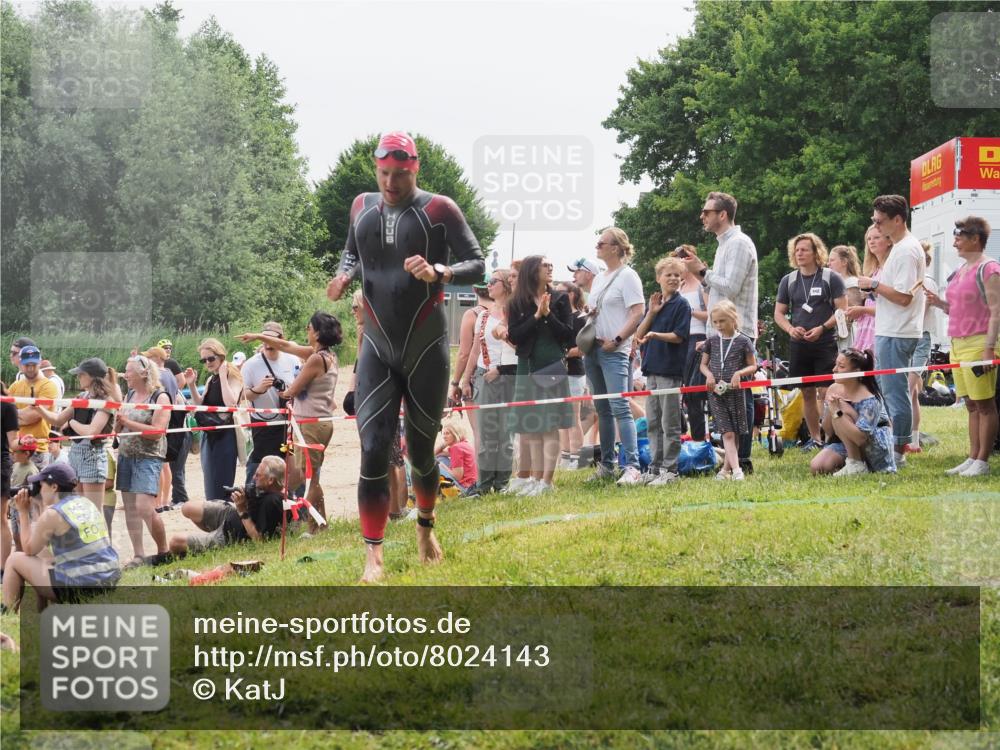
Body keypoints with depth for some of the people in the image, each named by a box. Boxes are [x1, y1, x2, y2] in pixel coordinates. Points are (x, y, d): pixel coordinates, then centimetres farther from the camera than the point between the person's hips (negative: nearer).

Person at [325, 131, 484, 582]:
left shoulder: (438, 209, -6)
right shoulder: (362, 207, 7)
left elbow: (477, 265, -8)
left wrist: (438, 272, -28)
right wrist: (344, 273, 1)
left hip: (426, 352, -2)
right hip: (377, 350, 2)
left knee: (421, 452, 10)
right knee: (373, 451, -12)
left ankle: (425, 525, 40)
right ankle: (373, 557, -12)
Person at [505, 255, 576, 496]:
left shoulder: (559, 299, 4)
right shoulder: (517, 303, 5)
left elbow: (568, 335, -1)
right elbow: (513, 336, -5)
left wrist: (548, 314, -11)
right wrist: (536, 316, -12)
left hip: (553, 367, -2)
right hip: (527, 368, 2)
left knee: (550, 426, -6)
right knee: (532, 428, 5)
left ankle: (546, 481, -7)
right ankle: (535, 478, 10)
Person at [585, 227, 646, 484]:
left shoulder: (627, 276, -7)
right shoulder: (599, 278, 18)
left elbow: (638, 312, -14)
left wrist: (617, 340, -18)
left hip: (614, 351, -9)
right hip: (593, 348, 9)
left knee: (619, 407, -15)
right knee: (602, 409, 12)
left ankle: (632, 467, -17)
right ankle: (607, 464, 18)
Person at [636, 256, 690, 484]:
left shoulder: (681, 305, -4)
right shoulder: (654, 304, 14)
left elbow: (679, 336, -11)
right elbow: (639, 334, 9)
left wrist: (655, 334, -23)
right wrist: (651, 313, -4)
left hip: (671, 369, -7)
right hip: (652, 368, 7)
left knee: (670, 423, -3)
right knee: (653, 422, 9)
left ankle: (670, 469, 0)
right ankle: (655, 467, 15)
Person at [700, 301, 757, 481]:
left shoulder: (743, 341, -1)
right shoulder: (711, 341, 7)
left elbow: (753, 366, 3)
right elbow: (703, 364, 15)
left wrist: (739, 373, -15)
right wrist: (709, 374, -6)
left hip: (734, 391, -1)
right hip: (715, 391, 1)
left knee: (734, 433, 5)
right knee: (727, 433, -7)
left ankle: (726, 469, 18)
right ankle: (736, 469, -15)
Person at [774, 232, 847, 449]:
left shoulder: (831, 278, -1)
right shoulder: (788, 281, 11)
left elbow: (842, 310, -5)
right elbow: (779, 313, 13)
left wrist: (822, 328, -18)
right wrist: (790, 329, -7)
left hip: (825, 343, -4)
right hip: (798, 345, 4)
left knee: (826, 392, -10)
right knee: (807, 393, 8)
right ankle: (814, 438, 16)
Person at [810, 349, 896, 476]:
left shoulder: (868, 399, -23)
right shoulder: (833, 390, -2)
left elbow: (860, 438, -33)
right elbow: (828, 431, 2)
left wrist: (837, 412, -34)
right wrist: (830, 409, -18)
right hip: (847, 446, 7)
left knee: (843, 412, -26)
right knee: (816, 467, -17)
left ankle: (856, 465, -19)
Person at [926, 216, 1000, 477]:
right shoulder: (961, 270, 17)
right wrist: (940, 303, 6)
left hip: (978, 343, -9)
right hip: (958, 344, 9)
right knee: (971, 405, 10)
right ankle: (972, 459, 12)